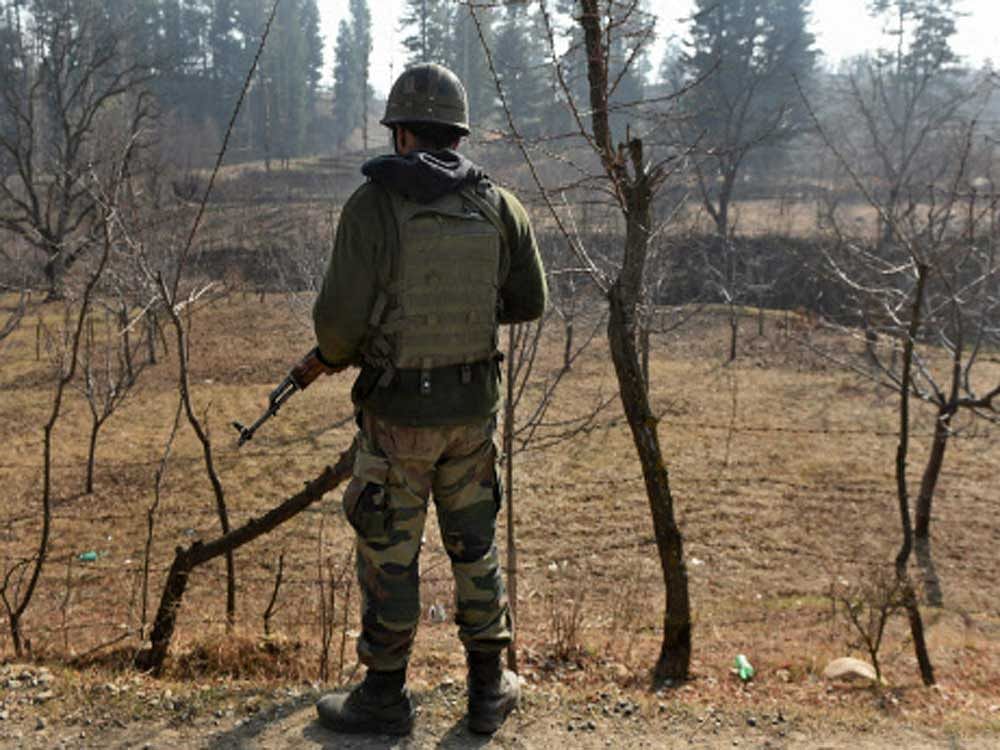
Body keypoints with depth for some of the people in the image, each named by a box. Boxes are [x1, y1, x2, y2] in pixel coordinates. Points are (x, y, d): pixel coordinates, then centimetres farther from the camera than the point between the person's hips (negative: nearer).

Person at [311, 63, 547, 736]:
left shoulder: (374, 204, -14)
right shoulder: (499, 205, 0)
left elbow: (340, 314, -17)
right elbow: (529, 301, 8)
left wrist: (337, 352, 6)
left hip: (397, 409, -4)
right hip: (474, 403, 4)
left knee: (389, 550, 9)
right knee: (475, 542, 17)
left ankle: (385, 696, 22)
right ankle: (490, 689, 26)